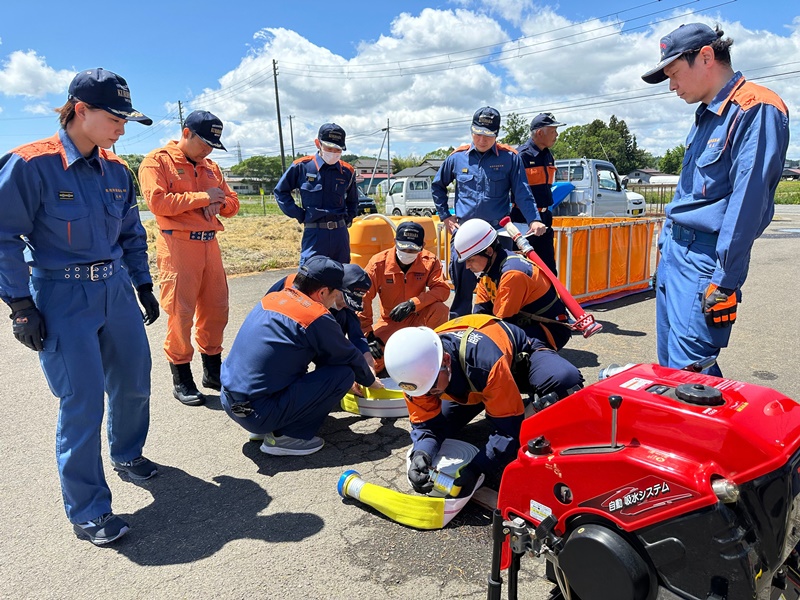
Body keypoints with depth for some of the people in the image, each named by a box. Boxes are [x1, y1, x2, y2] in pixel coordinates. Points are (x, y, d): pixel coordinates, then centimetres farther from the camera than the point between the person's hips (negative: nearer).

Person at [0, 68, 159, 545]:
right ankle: (87, 510, 12)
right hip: (62, 299, -6)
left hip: (116, 291, 6)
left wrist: (144, 286, 15)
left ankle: (128, 455, 42)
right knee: (83, 400, -5)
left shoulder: (117, 170, 6)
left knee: (134, 383, 13)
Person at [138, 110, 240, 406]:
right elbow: (157, 201, -15)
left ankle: (213, 370, 24)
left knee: (216, 308, 9)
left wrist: (219, 202, -4)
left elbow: (232, 203, 19)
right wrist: (201, 197, -12)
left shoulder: (211, 167, 19)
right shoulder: (157, 161, -1)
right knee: (180, 312, -5)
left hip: (209, 243, 7)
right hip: (178, 245, -6)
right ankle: (181, 379, 8)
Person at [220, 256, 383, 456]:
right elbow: (349, 357, 1)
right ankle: (284, 437, -3)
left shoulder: (272, 298, 9)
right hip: (259, 414, -8)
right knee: (344, 374, -6)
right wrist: (371, 381, 23)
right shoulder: (316, 318, -14)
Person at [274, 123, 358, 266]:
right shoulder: (302, 166, -2)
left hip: (340, 232, 4)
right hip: (314, 232, -4)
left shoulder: (347, 171, 7)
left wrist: (348, 218, 11)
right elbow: (281, 191, 8)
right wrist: (299, 215, 0)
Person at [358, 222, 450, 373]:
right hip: (390, 321, -1)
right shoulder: (379, 262, -18)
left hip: (417, 318, 1)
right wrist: (368, 334, -20)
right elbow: (363, 297, -17)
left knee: (440, 309, -31)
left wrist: (413, 303, -36)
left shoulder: (429, 261, -13)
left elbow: (443, 289, -22)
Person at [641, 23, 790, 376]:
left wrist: (725, 283, -21)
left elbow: (747, 203, -19)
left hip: (703, 261, -9)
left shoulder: (756, 110, -12)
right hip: (674, 252, 10)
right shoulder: (706, 116, 18)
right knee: (669, 368, 14)